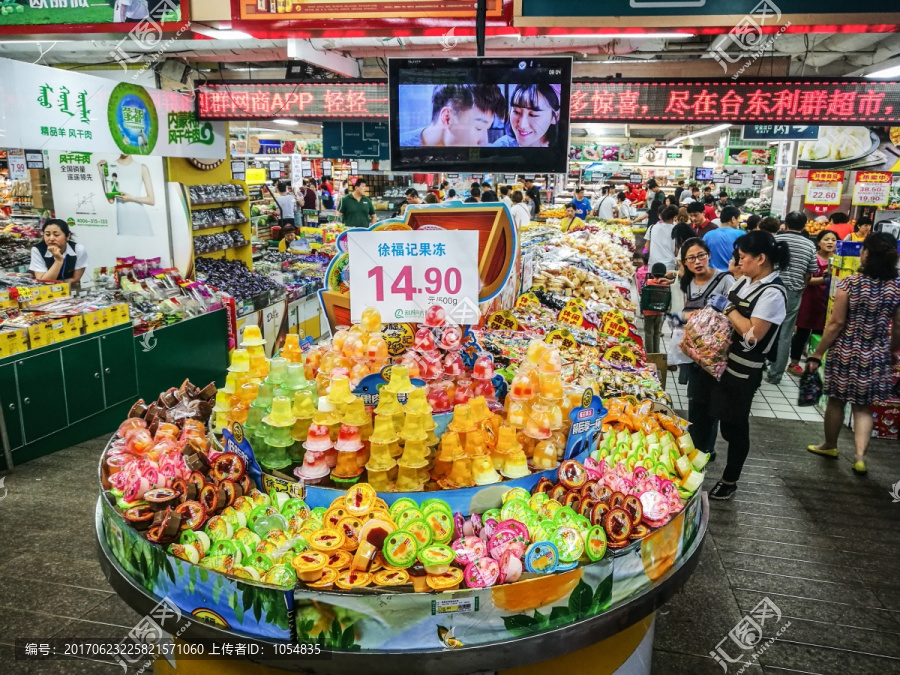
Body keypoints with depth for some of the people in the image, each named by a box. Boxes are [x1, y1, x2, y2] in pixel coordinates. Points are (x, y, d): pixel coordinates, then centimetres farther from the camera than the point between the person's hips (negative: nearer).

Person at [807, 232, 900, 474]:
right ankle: (860, 456, 4)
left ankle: (830, 446, 32)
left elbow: (837, 323, -14)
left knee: (836, 400, 15)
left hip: (845, 353, -3)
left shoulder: (850, 283, -15)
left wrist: (817, 354, -6)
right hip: (876, 357, 3)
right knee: (863, 407, 14)